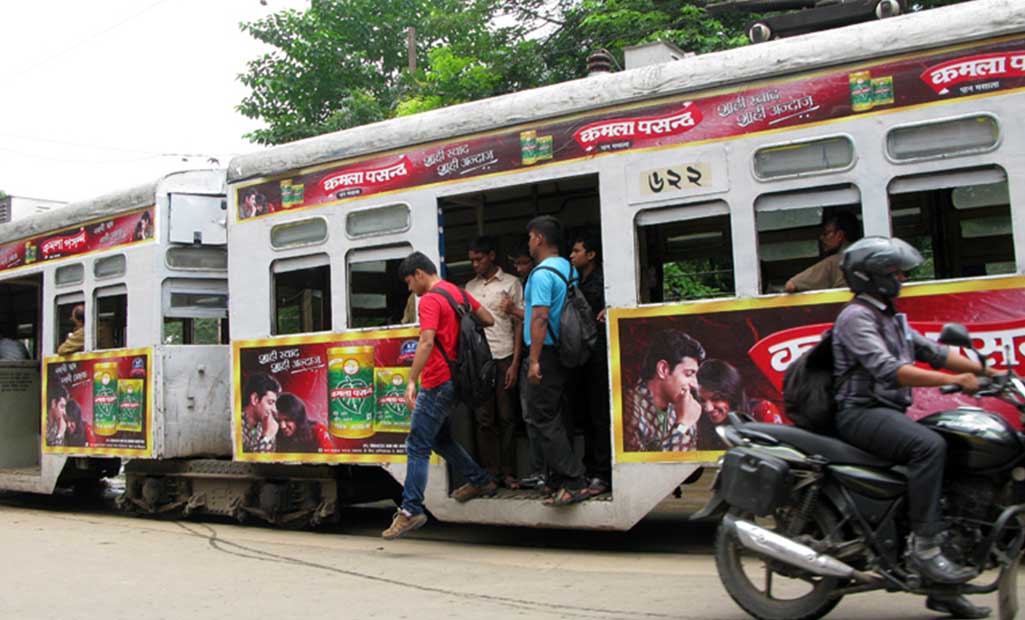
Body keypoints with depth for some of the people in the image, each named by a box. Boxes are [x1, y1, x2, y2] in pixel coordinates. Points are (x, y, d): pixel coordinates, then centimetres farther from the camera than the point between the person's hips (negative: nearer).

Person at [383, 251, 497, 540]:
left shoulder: (430, 300, -13)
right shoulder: (457, 292, 13)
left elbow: (426, 343, -24)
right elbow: (488, 320, 19)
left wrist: (411, 381, -26)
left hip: (438, 383, -9)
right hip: (455, 378, 9)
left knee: (417, 446, -7)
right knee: (440, 438, 23)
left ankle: (411, 510, -8)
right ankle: (480, 480, 27)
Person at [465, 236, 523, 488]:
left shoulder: (511, 283, 3)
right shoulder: (470, 287, 15)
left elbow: (519, 325, 1)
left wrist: (515, 364, -7)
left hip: (504, 357, -3)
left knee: (506, 417, 0)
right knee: (484, 418, 1)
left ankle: (508, 472, 7)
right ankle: (490, 473, 7)